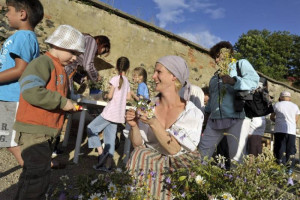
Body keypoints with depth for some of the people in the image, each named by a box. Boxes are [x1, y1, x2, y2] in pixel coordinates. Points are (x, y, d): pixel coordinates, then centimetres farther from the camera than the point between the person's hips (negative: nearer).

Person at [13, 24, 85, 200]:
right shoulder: (43, 62, -13)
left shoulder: (60, 69, 18)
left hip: (46, 130, 10)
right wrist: (62, 102, -21)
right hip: (34, 129, -10)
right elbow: (31, 91, -29)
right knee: (39, 175, -8)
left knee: (33, 174, 20)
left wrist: (71, 106, 8)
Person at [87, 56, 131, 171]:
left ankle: (101, 153, -2)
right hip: (119, 114, 7)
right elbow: (128, 97, 15)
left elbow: (110, 96, -15)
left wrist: (106, 95, 5)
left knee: (91, 128, 6)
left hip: (110, 112, -7)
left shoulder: (115, 79, -10)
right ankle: (107, 164, 11)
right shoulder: (127, 81, 11)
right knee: (110, 137, 10)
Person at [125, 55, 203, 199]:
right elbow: (138, 145, 1)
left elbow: (174, 149, -17)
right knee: (139, 155, -26)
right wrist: (134, 126, -17)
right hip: (147, 162, 4)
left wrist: (153, 123, -25)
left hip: (178, 166, -3)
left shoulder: (192, 113, -10)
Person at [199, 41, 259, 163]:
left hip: (237, 119, -6)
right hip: (215, 120, 6)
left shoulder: (241, 63, 8)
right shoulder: (216, 75, 26)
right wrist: (207, 111, 25)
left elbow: (254, 80, -10)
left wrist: (233, 81, -25)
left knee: (237, 158, -7)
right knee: (202, 153, 5)